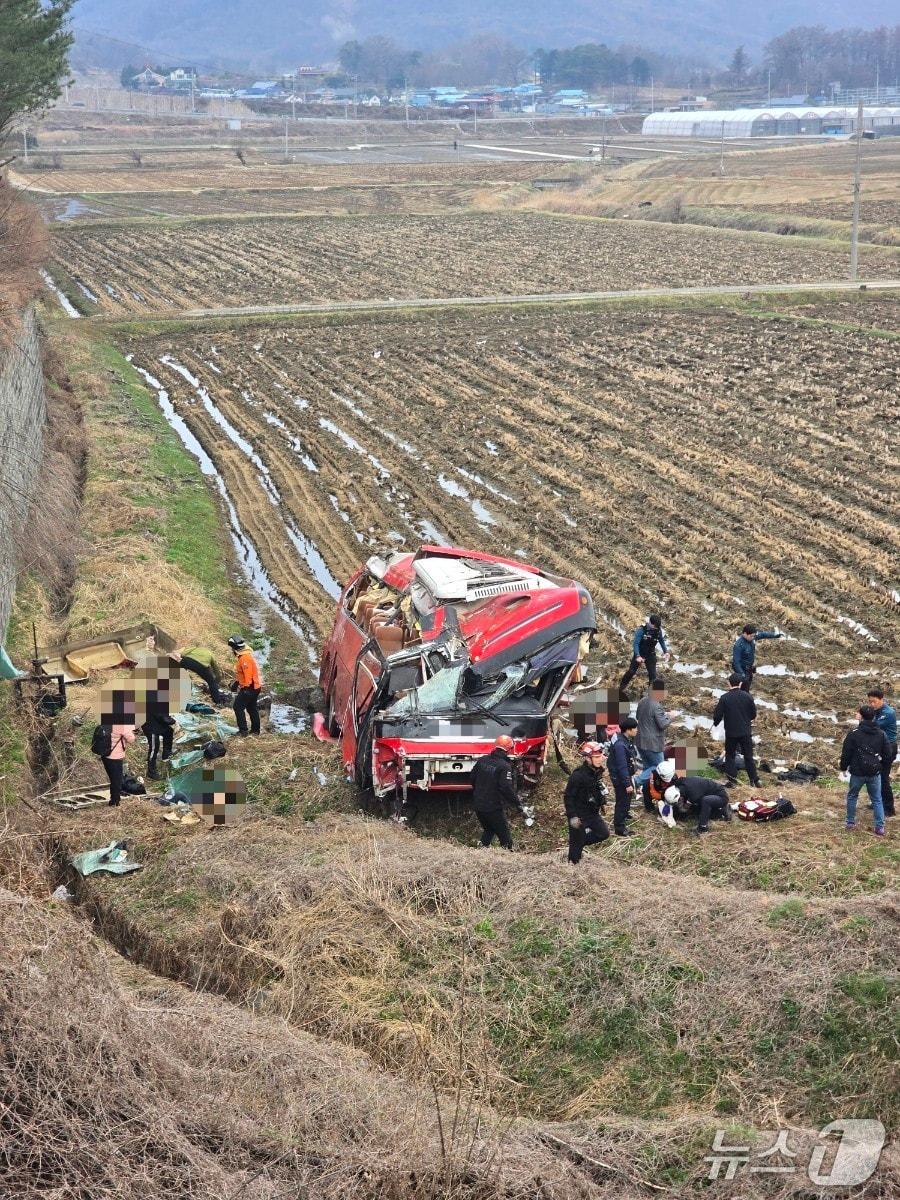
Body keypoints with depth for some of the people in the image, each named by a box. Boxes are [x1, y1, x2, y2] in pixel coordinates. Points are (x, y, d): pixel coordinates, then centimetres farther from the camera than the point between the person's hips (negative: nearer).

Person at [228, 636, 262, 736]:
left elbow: (248, 674, -26)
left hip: (249, 687, -10)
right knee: (252, 708, 17)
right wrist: (236, 683, 27)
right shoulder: (241, 656, 12)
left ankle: (243, 730, -5)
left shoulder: (245, 657, -22)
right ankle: (255, 730, 24)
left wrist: (246, 687, -21)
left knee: (238, 707, -5)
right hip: (255, 687, 10)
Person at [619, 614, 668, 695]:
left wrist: (665, 651, -2)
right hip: (639, 654, -3)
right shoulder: (641, 629, -26)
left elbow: (662, 641, 8)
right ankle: (621, 688, 21)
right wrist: (637, 656, -37)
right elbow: (635, 643, -27)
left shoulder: (658, 630, -12)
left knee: (652, 673, -2)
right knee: (631, 671, 3)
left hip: (650, 655, 3)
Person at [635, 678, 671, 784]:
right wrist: (669, 717, -3)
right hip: (653, 743, -8)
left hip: (640, 741, 8)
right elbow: (663, 724, -21)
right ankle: (638, 781, -8)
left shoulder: (642, 701, 4)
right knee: (658, 767, 5)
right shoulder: (656, 706, -22)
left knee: (648, 766, 19)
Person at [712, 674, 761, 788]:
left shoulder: (724, 698, -13)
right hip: (746, 732, 2)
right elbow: (754, 714, 3)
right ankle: (755, 780, 15)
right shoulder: (747, 696, -7)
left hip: (731, 732, -2)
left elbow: (717, 715, -10)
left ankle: (732, 780, 8)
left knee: (730, 756, 12)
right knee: (748, 756, 13)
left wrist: (715, 723, 12)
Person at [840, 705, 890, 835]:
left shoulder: (854, 733, -11)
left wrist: (844, 767, 8)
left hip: (857, 772, -2)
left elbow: (846, 754, -8)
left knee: (852, 796, 18)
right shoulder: (881, 734, -2)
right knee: (877, 799, 11)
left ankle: (851, 823, 21)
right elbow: (887, 752, 3)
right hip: (875, 773, 2)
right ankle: (880, 826, 4)